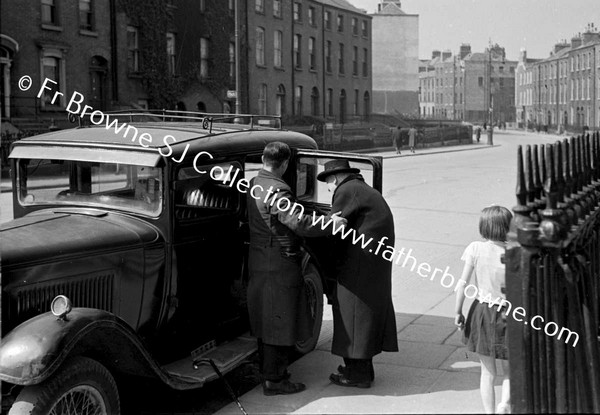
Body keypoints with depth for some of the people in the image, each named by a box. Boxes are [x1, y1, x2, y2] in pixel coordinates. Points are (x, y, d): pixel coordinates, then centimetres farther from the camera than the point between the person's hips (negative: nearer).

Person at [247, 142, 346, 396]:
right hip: (279, 265, -10)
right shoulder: (277, 191, -21)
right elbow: (299, 223, -28)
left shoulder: (254, 184, 8)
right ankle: (274, 380, 6)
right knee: (280, 323, -1)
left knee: (265, 320, 18)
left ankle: (267, 370, 30)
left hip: (258, 261, 10)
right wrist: (331, 224, -18)